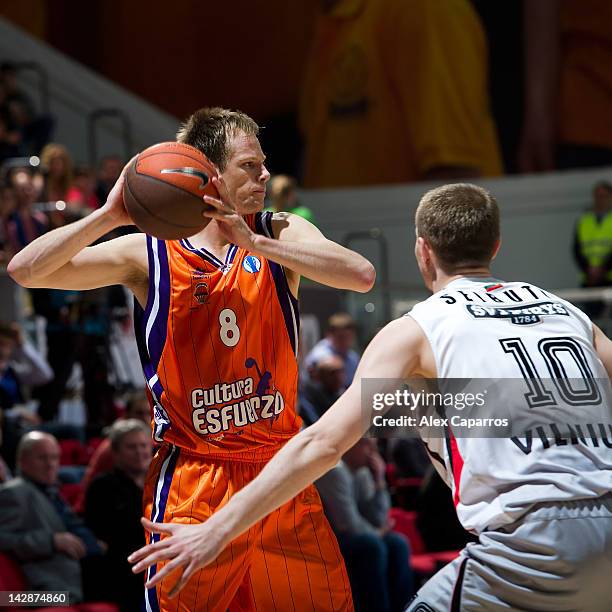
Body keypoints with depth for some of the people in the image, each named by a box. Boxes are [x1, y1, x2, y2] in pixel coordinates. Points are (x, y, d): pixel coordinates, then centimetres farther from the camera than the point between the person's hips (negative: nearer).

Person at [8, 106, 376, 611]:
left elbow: (361, 276, -17)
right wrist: (110, 215, -20)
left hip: (280, 473, 2)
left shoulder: (280, 234, 2)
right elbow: (25, 271, -8)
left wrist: (255, 243, -24)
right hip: (192, 479, -2)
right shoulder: (147, 254, -3)